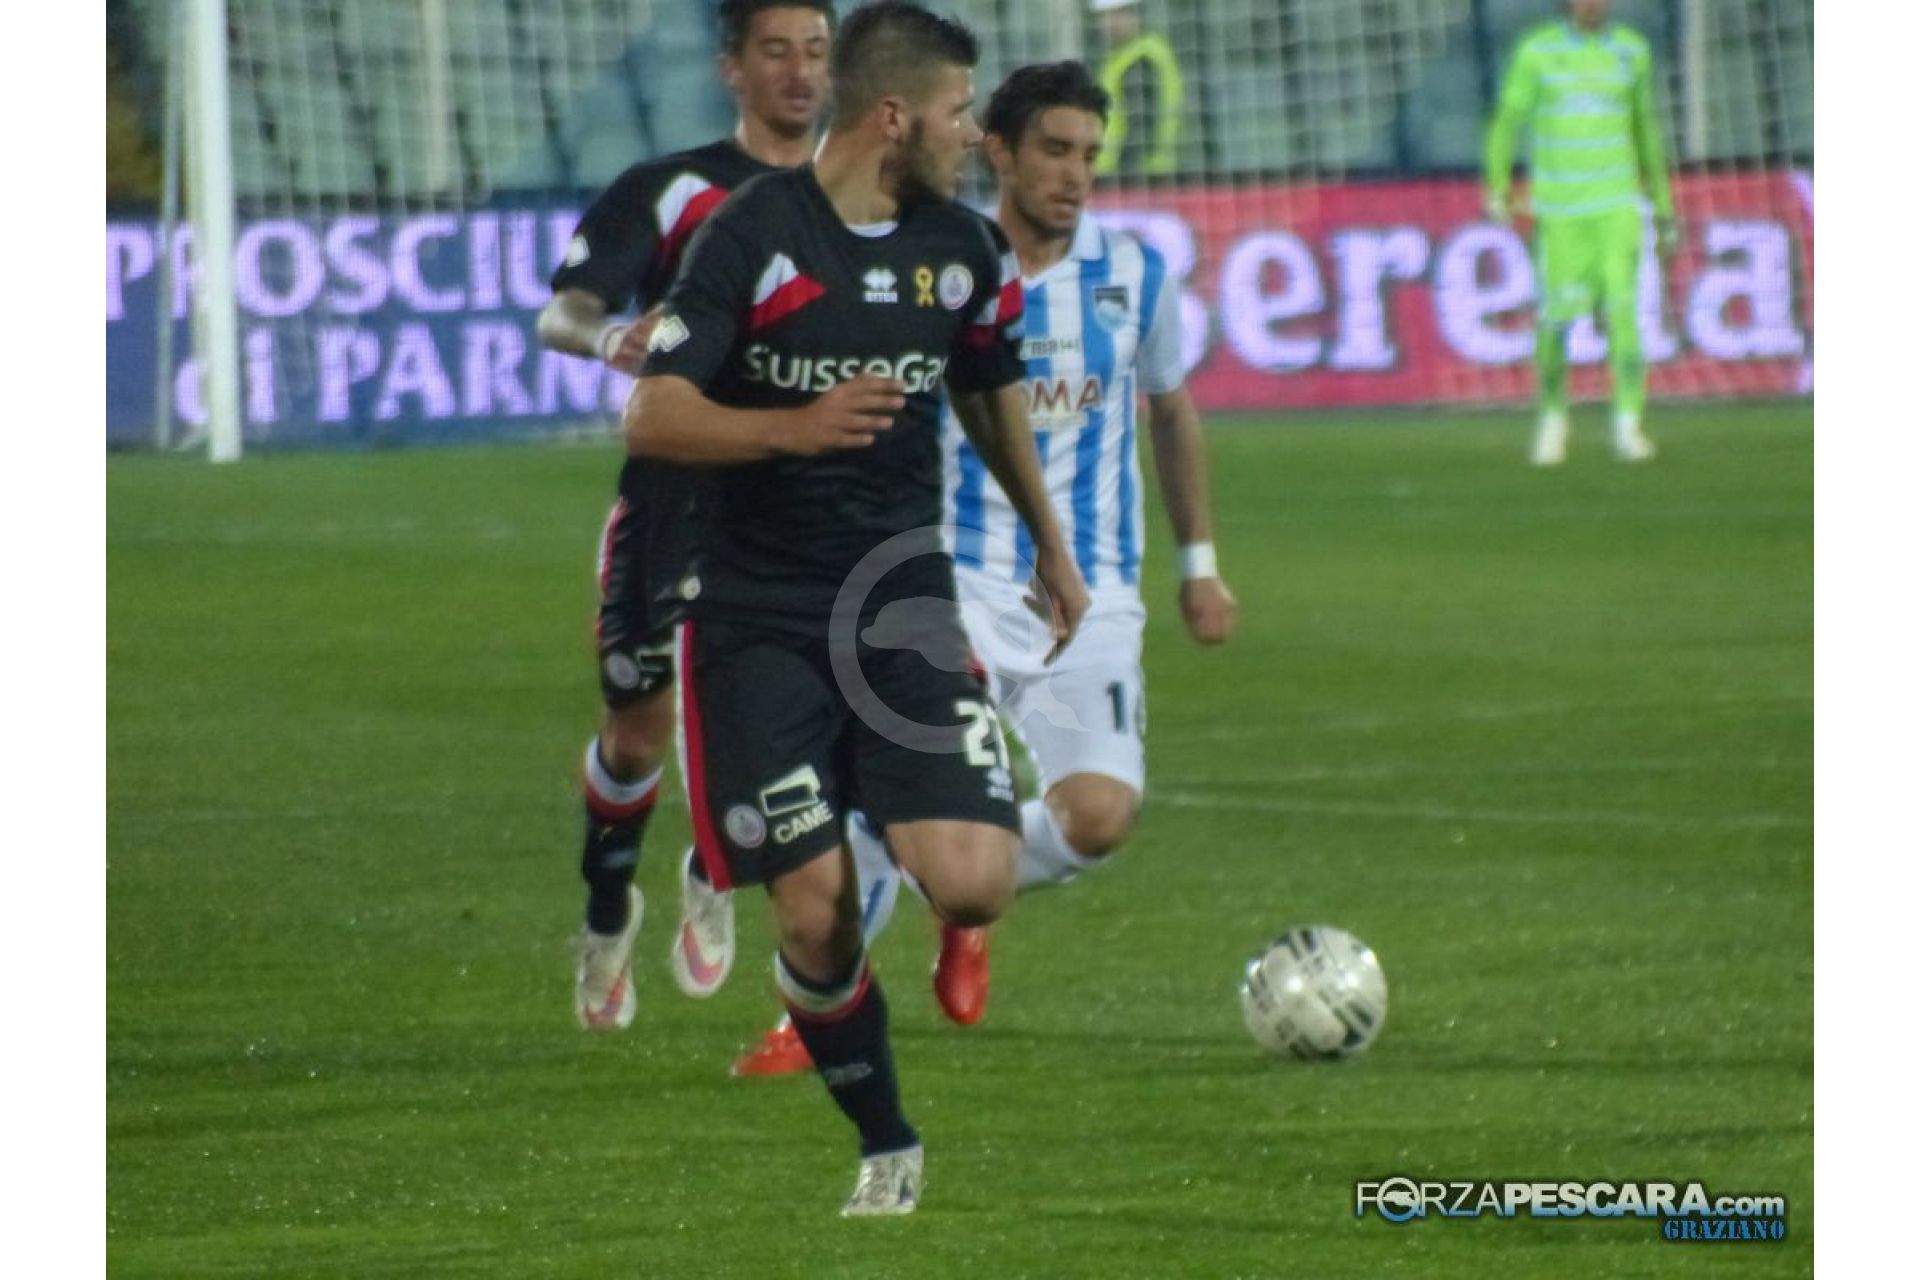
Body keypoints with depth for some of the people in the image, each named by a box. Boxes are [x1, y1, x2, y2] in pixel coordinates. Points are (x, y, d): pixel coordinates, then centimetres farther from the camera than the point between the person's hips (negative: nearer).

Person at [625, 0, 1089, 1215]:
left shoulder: (964, 249, 5)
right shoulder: (752, 234, -11)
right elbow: (653, 419, -13)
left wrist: (1050, 544, 31)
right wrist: (796, 427, -28)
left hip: (905, 605, 3)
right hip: (761, 622, -3)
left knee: (975, 885, -16)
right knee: (815, 919, -9)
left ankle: (899, 851, 21)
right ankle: (888, 1148, 12)